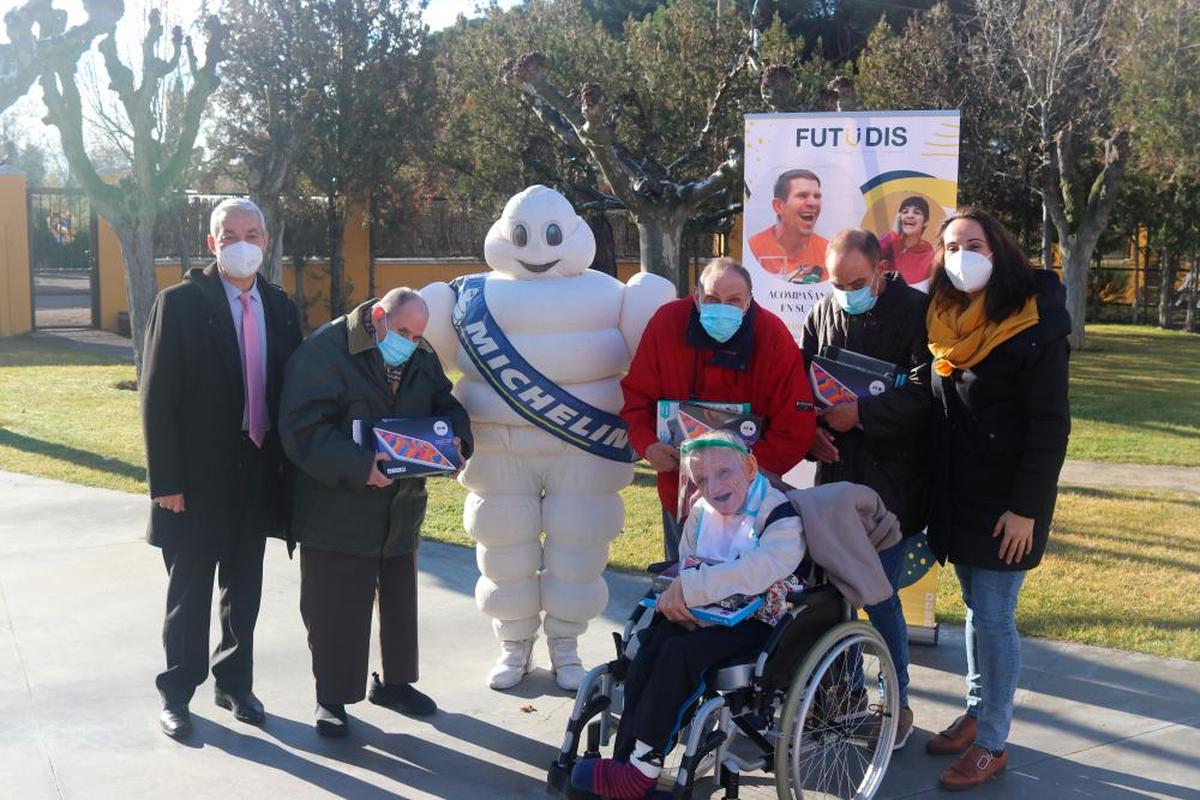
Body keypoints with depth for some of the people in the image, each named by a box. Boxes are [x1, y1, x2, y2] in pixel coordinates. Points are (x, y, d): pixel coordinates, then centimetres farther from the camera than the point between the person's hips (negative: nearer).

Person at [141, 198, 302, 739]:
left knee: (245, 588, 14)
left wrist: (290, 465, 4)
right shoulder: (179, 303, -8)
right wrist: (166, 480, -14)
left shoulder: (280, 308, 6)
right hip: (199, 475, -4)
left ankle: (234, 683, 29)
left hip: (259, 472, 4)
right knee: (189, 592, 7)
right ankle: (177, 693, 22)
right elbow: (157, 398, -10)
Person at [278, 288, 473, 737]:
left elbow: (445, 406, 14)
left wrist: (456, 440, -9)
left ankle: (394, 681, 36)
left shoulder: (423, 357, 4)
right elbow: (302, 429, -22)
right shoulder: (324, 350, -16)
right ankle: (332, 696, 18)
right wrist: (358, 466, -31)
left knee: (400, 598, 18)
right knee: (335, 607, 2)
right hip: (337, 510, -6)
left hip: (402, 507, 6)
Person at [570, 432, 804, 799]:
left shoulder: (780, 515, -12)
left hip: (755, 622, -6)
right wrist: (676, 598, -11)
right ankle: (625, 759, -20)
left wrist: (689, 589, -29)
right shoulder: (700, 512, 11)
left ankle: (642, 766, -21)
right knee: (648, 647, -22)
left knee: (680, 652, -29)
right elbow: (686, 569, 14)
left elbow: (757, 572, -28)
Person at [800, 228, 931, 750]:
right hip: (837, 471, 5)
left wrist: (861, 413, -20)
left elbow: (925, 392, -18)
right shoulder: (822, 313, 7)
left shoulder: (916, 311, -9)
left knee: (879, 593, -3)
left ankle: (898, 703, 17)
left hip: (893, 477, -5)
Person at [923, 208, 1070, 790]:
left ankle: (992, 743, 10)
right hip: (957, 496, 6)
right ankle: (975, 713, 29)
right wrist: (935, 494, 11)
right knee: (975, 608, 16)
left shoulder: (1032, 327, -14)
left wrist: (1026, 508, -18)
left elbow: (1049, 426, -15)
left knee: (993, 617, -1)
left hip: (1005, 502, -6)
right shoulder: (945, 321, 6)